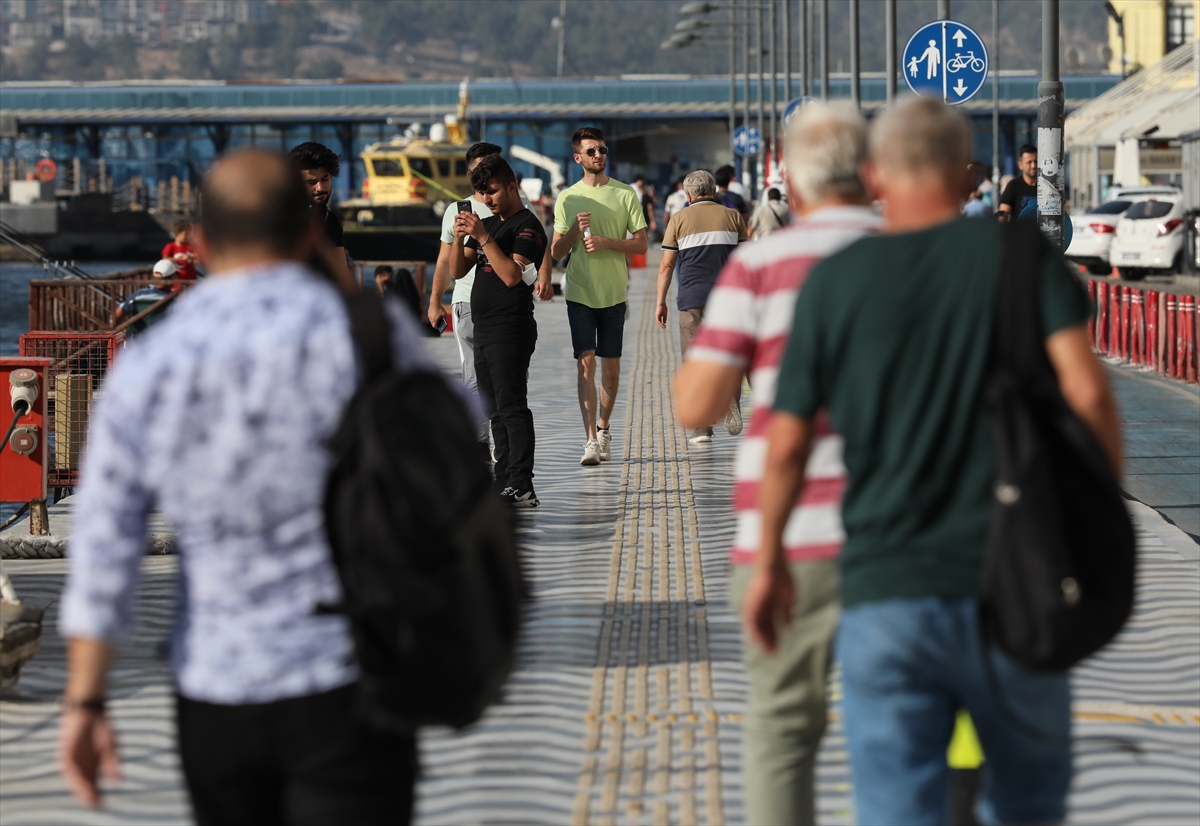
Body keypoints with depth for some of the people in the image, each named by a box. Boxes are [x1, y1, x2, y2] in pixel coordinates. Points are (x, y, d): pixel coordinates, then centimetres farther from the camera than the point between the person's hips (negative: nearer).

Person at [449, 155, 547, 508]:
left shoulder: (527, 226, -8)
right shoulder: (489, 223, 18)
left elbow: (512, 274, -21)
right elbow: (457, 270, 14)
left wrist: (483, 237, -21)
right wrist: (459, 237, -4)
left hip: (511, 329, -9)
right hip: (484, 328, 9)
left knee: (512, 407, -13)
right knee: (496, 411, 10)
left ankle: (522, 488, -16)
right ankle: (504, 483, 14)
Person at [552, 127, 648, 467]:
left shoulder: (625, 194, 3)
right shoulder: (567, 199, 6)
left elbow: (641, 244, 1)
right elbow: (556, 252, 7)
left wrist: (605, 242, -13)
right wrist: (575, 229, -11)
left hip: (613, 292, 0)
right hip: (579, 291, 0)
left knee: (611, 366, 6)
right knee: (586, 362, -10)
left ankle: (603, 429, 26)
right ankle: (591, 440, -12)